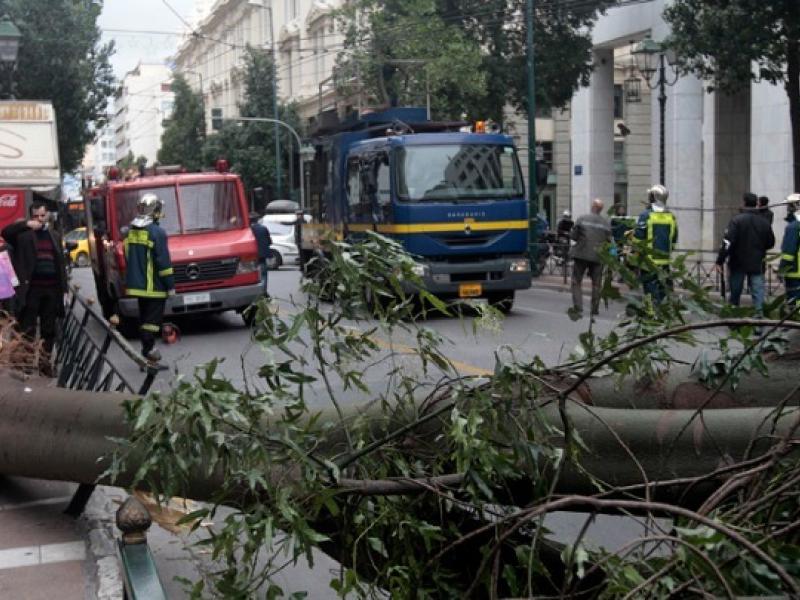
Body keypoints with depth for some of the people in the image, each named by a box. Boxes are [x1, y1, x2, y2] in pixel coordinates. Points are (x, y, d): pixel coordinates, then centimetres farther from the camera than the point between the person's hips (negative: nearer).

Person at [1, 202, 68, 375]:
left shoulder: (55, 236, 16)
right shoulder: (24, 234, 2)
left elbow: (61, 263, 16)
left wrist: (64, 287, 10)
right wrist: (26, 224, -20)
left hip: (52, 289, 4)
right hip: (31, 289, -4)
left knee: (49, 329, 8)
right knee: (27, 329, -2)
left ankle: (45, 361, 16)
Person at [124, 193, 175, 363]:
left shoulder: (131, 231, 8)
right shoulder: (157, 232, -16)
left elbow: (128, 257, 16)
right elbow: (164, 261, -17)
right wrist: (171, 285, -10)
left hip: (137, 284, 7)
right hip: (154, 286, -7)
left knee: (144, 316, 16)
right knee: (153, 317, -2)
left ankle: (147, 348, 21)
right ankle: (148, 349, -6)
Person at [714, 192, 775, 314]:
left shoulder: (737, 220, -12)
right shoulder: (764, 222, 1)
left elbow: (728, 242, -19)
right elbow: (770, 243, 10)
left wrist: (720, 261, -17)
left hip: (738, 263, -2)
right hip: (757, 264, 2)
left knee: (735, 292, 10)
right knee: (758, 291, 4)